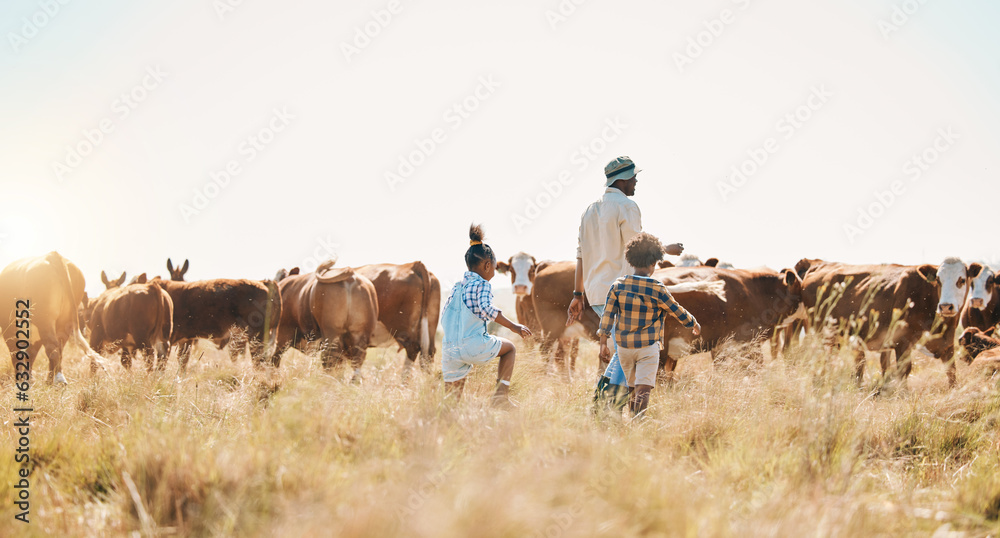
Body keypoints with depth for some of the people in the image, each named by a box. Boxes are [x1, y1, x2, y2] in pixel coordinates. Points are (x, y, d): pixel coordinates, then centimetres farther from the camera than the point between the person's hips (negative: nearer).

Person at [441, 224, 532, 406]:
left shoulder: (457, 287, 21)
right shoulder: (482, 285, -1)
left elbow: (444, 318, 25)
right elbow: (485, 308, -19)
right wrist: (513, 326, -18)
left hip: (450, 349, 6)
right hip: (474, 345, -6)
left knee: (453, 399, 12)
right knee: (509, 348, 20)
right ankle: (501, 394, 8)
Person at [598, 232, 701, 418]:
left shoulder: (618, 286, -3)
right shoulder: (657, 289, -11)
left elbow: (607, 314, -5)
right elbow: (677, 312, -1)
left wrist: (603, 343, -2)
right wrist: (694, 324, 17)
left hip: (624, 347, 4)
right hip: (648, 347, -4)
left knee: (633, 388, 19)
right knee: (643, 389, -9)